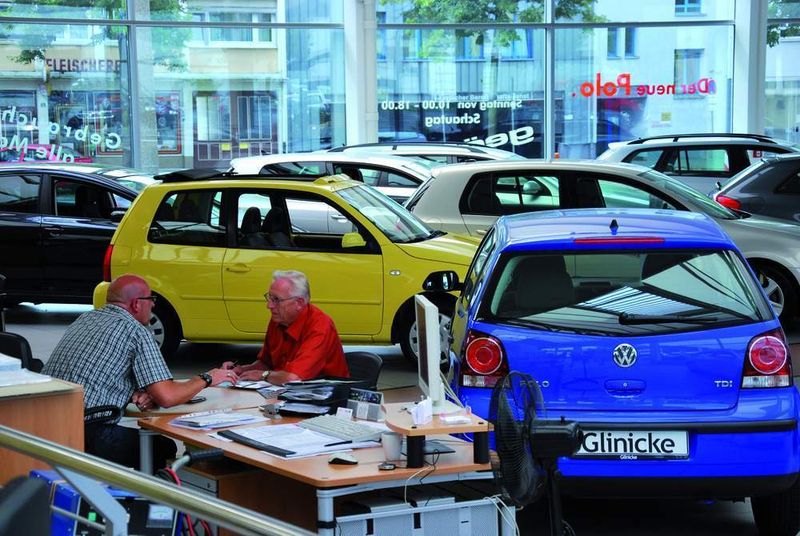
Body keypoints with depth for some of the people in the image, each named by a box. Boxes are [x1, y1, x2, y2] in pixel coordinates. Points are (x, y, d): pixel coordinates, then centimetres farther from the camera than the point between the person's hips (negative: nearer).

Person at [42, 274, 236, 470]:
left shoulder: (86, 318, 16)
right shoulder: (136, 331, -7)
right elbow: (166, 397, -12)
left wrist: (136, 394, 7)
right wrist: (206, 379, 5)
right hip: (86, 435, -8)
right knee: (165, 448, 8)